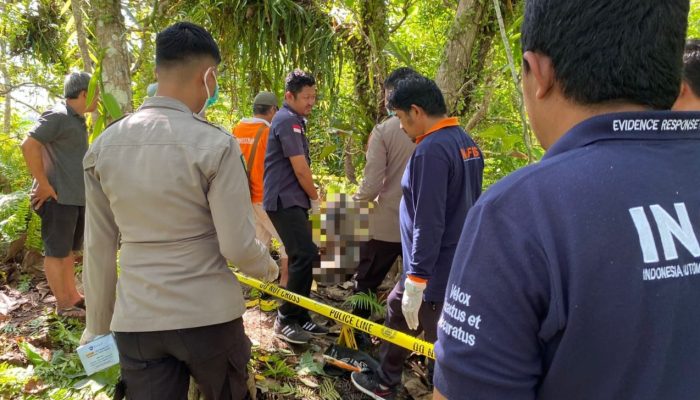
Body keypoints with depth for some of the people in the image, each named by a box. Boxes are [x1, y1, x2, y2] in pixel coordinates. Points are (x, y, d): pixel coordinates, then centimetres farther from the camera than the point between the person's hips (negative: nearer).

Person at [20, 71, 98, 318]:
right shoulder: (58, 116, -13)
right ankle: (63, 304, 11)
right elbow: (29, 145, -21)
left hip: (77, 196, 9)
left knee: (69, 249, 18)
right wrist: (44, 185, -19)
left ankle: (72, 295, 29)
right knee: (56, 251, 2)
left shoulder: (77, 120, 15)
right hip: (58, 197, -9)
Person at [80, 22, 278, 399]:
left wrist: (97, 323, 16)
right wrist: (269, 267, 8)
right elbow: (238, 245, -14)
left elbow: (98, 249, 5)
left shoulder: (103, 146, 0)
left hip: (135, 322, 3)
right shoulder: (215, 144, -14)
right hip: (208, 316, -3)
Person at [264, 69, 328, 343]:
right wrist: (315, 198, -3)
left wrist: (309, 197, 13)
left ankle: (300, 317, 18)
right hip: (284, 200, -10)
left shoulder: (294, 120, 18)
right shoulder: (288, 120, -14)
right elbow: (300, 169, -17)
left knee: (302, 257, 10)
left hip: (292, 200, 10)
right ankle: (286, 320, -3)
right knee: (305, 255, -13)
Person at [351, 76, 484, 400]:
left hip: (436, 271, -10)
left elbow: (428, 223, -26)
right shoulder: (466, 142, 8)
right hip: (457, 263, 10)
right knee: (397, 310, 26)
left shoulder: (431, 149, -22)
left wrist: (416, 280, -21)